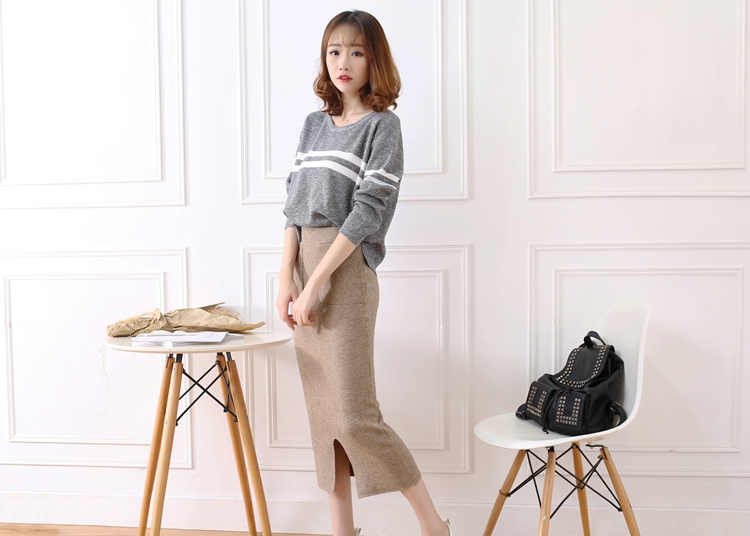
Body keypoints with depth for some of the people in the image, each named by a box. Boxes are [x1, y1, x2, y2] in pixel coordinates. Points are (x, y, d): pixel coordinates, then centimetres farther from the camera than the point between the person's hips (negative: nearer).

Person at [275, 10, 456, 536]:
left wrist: (315, 283, -16)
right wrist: (286, 277, -2)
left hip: (347, 270, -6)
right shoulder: (314, 124, 15)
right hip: (305, 265, 6)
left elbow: (367, 212, -13)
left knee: (353, 414, -8)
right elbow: (295, 204, 9)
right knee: (322, 411, 9)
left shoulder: (383, 125, -3)